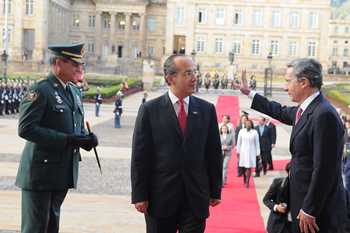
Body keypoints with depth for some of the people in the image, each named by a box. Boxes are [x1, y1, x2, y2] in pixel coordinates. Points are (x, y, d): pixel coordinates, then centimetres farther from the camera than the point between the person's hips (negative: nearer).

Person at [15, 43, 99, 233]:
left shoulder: (74, 91, 16)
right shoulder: (40, 89, -12)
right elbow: (26, 128, -21)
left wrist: (88, 139, 2)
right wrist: (65, 139, -23)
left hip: (64, 173, 8)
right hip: (41, 172, -8)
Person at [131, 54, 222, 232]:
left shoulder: (207, 110, 6)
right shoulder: (149, 110, -2)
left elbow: (214, 153, 8)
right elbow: (139, 156, -2)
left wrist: (215, 191, 7)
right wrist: (139, 195, -5)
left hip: (196, 198, 1)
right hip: (160, 198, -1)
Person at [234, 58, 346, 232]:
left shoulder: (324, 115, -23)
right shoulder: (305, 110, 8)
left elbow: (324, 169, -25)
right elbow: (281, 112, 29)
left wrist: (310, 211, -21)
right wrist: (249, 93, 34)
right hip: (304, 204, 9)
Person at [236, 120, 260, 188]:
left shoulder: (254, 132, -5)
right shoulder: (241, 131, -1)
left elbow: (257, 143, 1)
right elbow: (239, 142, 6)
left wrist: (258, 154, 2)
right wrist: (238, 151, 5)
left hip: (251, 151, -2)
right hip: (243, 151, 2)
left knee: (249, 167, -2)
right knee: (242, 167, 4)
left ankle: (247, 183, 7)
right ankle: (244, 177, 35)